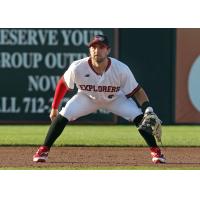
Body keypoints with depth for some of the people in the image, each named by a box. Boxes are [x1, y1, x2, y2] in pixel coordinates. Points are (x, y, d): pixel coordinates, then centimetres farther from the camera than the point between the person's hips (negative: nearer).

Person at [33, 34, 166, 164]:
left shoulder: (121, 69, -31)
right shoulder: (77, 68, -30)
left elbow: (136, 91, -19)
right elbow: (63, 85, -10)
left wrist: (148, 108, -34)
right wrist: (54, 108, -4)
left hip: (115, 99, 0)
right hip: (87, 98, 0)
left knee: (139, 117, -21)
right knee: (62, 116, -21)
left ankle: (155, 151, -6)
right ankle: (44, 150, -5)